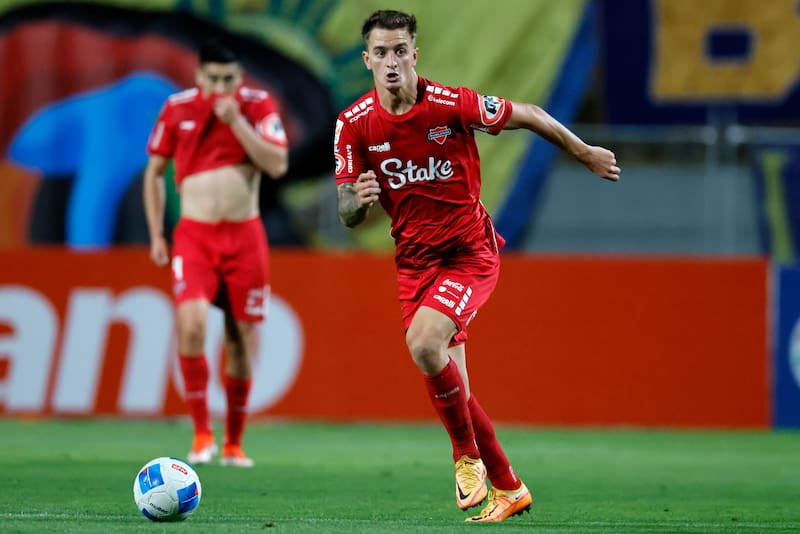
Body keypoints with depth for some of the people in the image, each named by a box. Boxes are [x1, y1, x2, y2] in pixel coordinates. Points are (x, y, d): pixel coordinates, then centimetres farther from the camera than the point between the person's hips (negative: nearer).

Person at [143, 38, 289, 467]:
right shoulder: (177, 109, 2)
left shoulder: (258, 106, -1)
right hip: (194, 234, -1)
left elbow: (278, 165, -12)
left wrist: (236, 122, -18)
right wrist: (156, 234, 7)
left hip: (245, 235, 1)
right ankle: (201, 432, -11)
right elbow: (154, 171, 12)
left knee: (242, 338, 2)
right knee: (192, 324, -22)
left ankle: (233, 443, 15)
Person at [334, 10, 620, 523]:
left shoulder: (452, 104, -16)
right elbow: (348, 215, -2)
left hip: (470, 253, -4)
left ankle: (467, 453, -7)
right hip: (414, 260, 4)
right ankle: (507, 486, 24)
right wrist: (359, 201, -26)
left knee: (423, 342, -28)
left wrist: (586, 153, 11)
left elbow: (527, 115, 0)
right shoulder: (354, 124, -7)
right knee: (451, 389, 5)